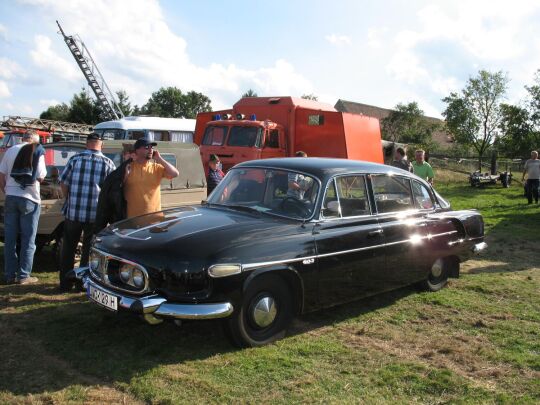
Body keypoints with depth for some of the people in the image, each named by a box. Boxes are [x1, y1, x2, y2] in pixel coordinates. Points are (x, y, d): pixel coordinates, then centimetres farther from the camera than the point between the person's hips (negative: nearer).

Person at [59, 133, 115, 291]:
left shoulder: (75, 159, -1)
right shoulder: (108, 163, -2)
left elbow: (63, 183, 1)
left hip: (72, 212, 1)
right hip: (95, 214, -1)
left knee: (68, 249, 16)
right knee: (89, 251, 12)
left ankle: (65, 283, 23)